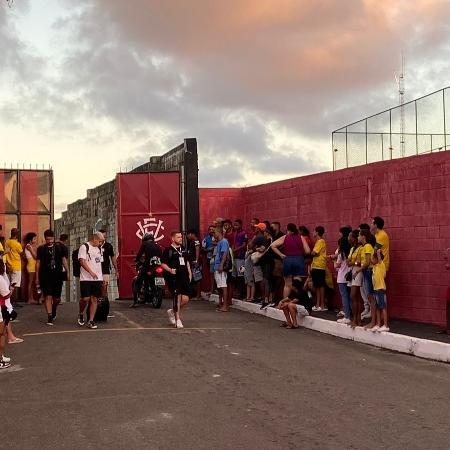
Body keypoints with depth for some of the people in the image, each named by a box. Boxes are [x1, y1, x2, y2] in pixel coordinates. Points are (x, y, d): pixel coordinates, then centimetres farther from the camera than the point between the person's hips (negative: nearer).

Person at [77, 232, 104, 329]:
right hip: (86, 278, -6)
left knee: (94, 299, 2)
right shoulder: (84, 247, -5)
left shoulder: (98, 249, 17)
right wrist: (91, 272, -22)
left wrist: (102, 277, 18)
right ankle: (81, 314, 19)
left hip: (97, 278, 6)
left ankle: (91, 321, 5)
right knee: (85, 298, -9)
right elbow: (82, 261, -14)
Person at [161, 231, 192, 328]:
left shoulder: (184, 249, 16)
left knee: (185, 299, 1)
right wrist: (170, 270, -22)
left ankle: (172, 312, 25)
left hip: (184, 277, 6)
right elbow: (163, 264, -5)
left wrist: (189, 273, 16)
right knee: (177, 297, -8)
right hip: (174, 277, -6)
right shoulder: (168, 250, -4)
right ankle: (178, 320, 3)